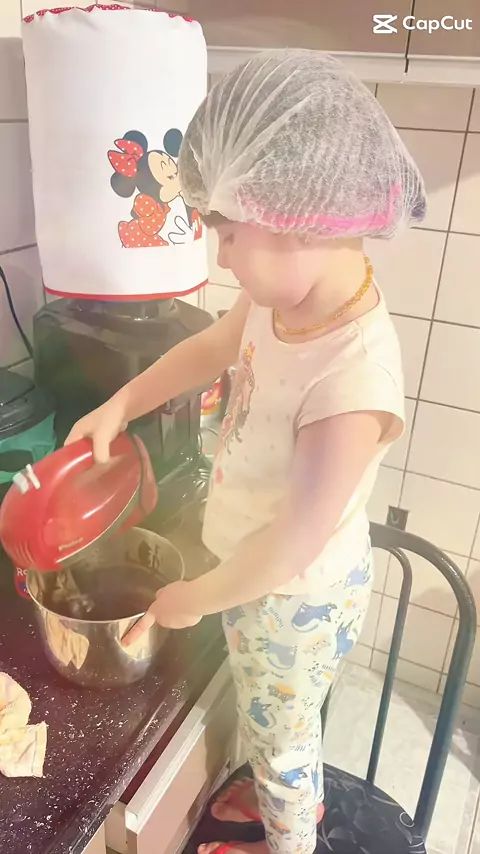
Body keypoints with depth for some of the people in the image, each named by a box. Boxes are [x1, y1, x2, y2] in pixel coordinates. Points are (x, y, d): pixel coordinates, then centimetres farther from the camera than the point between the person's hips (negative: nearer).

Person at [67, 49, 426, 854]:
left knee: (280, 729, 23)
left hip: (296, 599, -7)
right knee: (273, 719, 33)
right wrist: (117, 407, 3)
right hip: (260, 575, 7)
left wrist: (194, 598, -15)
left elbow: (295, 544, -30)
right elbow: (213, 346, 6)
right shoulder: (286, 297, -15)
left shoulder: (351, 379, -39)